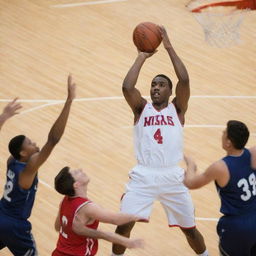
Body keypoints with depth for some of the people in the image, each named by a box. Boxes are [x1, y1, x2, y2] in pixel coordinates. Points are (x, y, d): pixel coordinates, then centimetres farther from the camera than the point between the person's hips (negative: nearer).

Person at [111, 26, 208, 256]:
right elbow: (127, 87, -11)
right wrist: (142, 56, -4)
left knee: (189, 228, 11)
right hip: (143, 176, 0)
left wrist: (169, 47, -7)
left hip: (172, 177, 0)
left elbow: (184, 80, -9)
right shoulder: (141, 108, 8)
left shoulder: (177, 109, 7)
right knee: (123, 225, -7)